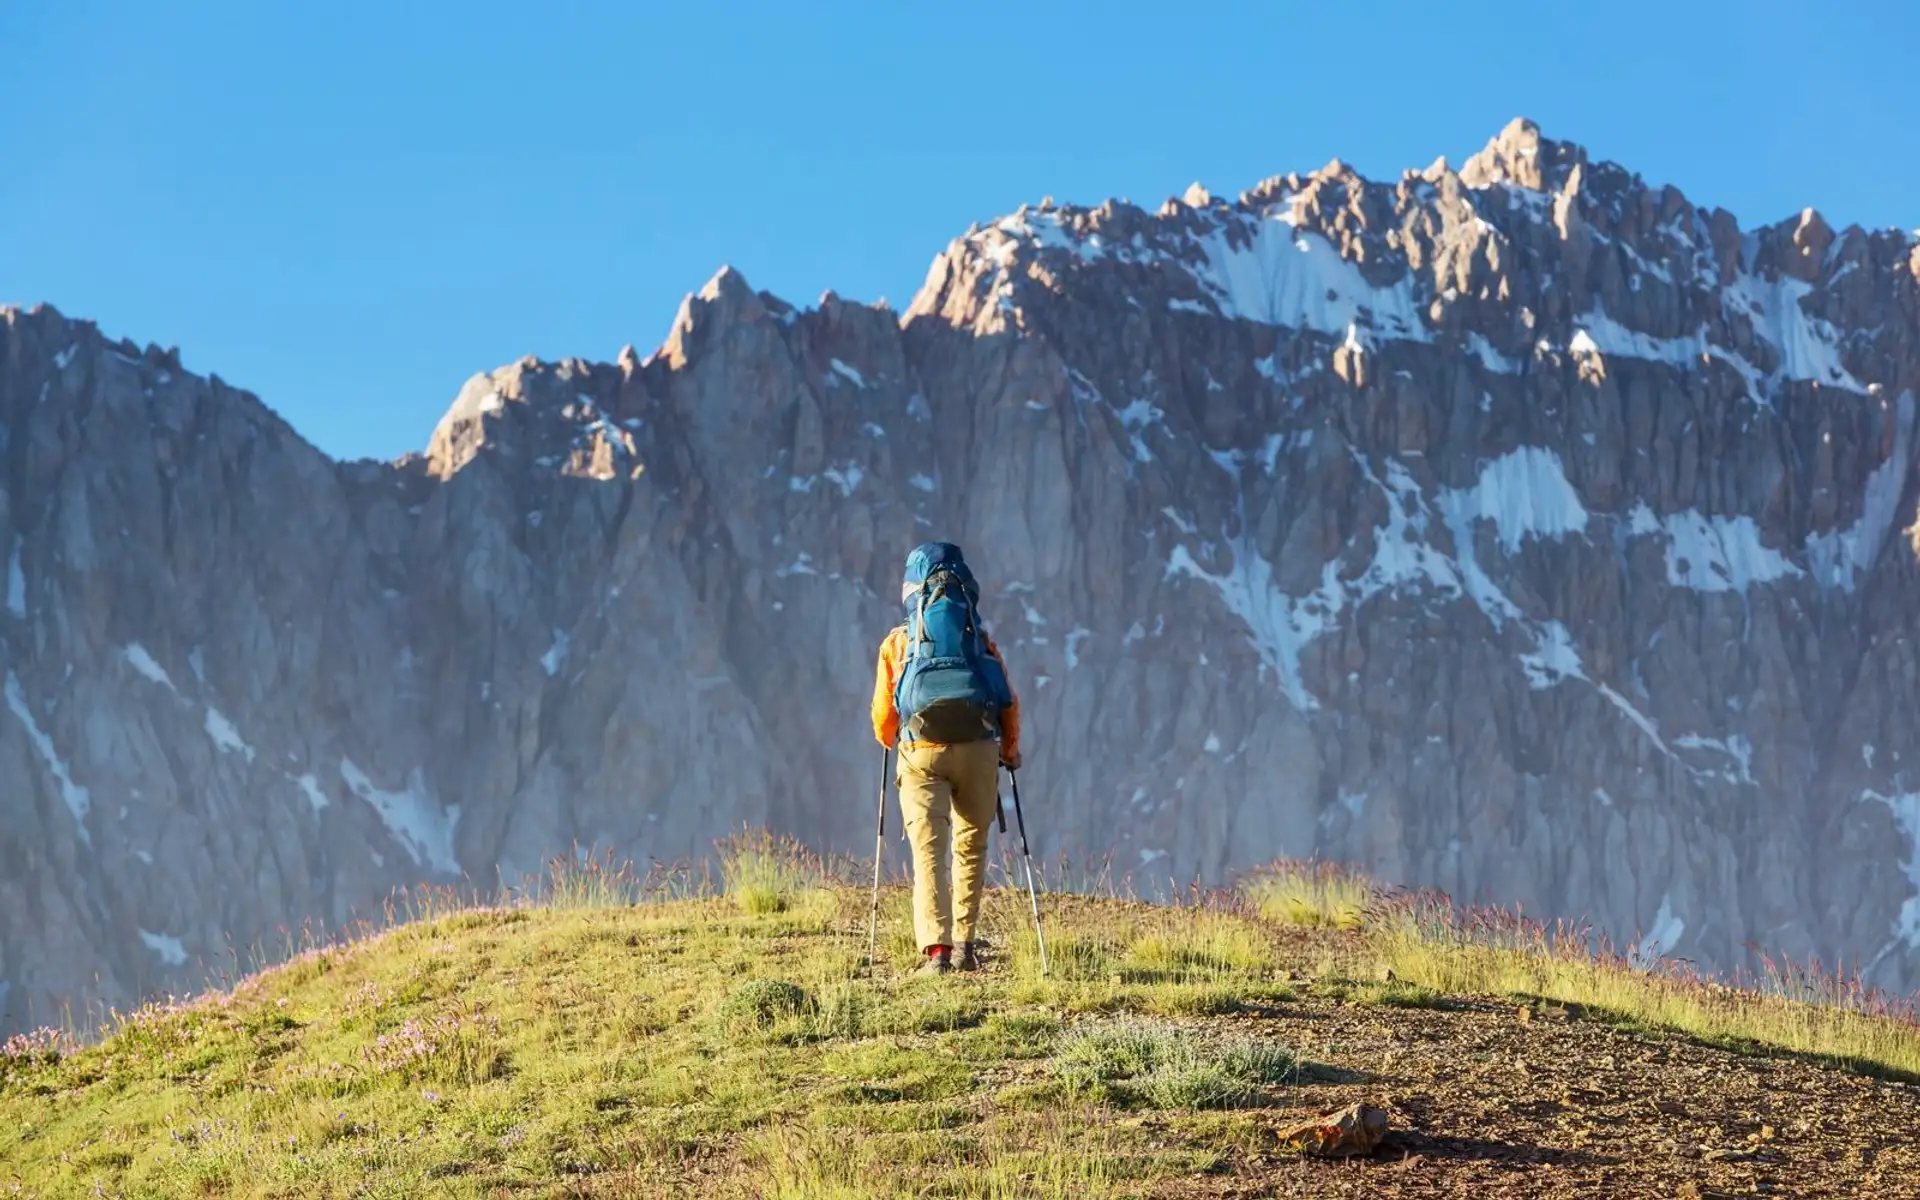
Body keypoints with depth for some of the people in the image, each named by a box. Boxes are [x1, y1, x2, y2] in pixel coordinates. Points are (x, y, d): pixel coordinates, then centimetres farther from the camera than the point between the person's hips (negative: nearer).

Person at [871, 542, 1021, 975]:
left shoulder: (898, 642, 9)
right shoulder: (981, 640, 10)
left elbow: (883, 716, 13)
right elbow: (1009, 703, 8)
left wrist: (891, 744, 35)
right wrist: (1010, 751, 25)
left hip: (922, 753, -1)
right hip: (977, 750, 1)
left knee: (929, 852, -4)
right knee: (970, 848, 16)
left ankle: (937, 950, -17)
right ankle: (966, 943, 16)